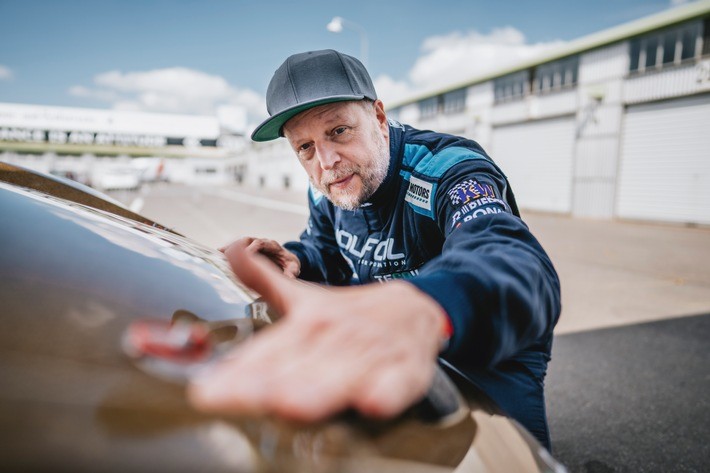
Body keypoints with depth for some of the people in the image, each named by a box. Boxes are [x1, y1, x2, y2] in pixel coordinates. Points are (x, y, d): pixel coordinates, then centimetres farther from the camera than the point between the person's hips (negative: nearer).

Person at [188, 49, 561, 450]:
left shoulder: (450, 170, -26)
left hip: (491, 357, -5)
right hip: (390, 348, 6)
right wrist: (296, 260, -10)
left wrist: (424, 309, -72)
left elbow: (513, 263, -47)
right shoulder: (326, 190, -3)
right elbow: (326, 246, 16)